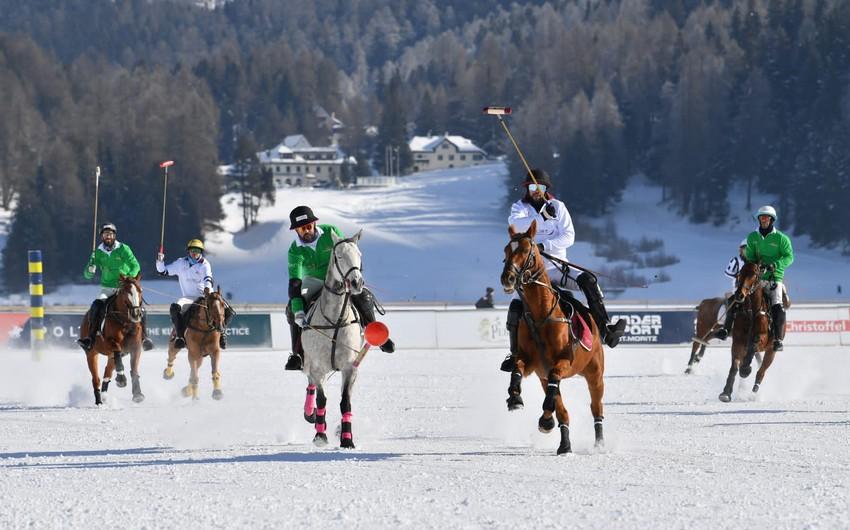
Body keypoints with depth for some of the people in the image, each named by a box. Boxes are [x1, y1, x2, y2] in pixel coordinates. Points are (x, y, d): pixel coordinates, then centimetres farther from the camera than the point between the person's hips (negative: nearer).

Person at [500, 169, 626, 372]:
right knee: (516, 307, -20)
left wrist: (544, 246, -19)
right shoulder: (520, 207, 3)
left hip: (556, 266, 1)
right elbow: (515, 223, -21)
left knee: (588, 281, -24)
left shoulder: (558, 207, 6)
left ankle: (605, 330, -28)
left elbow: (569, 236, -3)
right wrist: (542, 217, -35)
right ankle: (515, 354, -1)